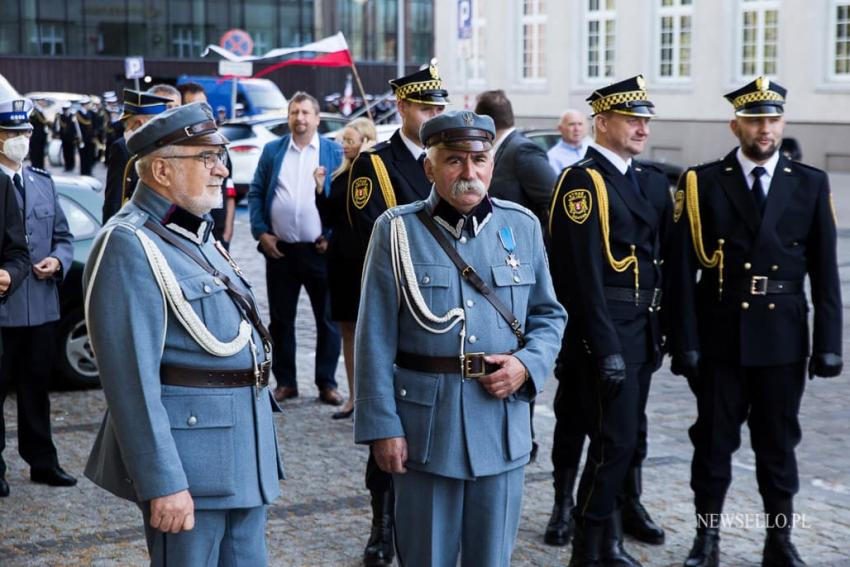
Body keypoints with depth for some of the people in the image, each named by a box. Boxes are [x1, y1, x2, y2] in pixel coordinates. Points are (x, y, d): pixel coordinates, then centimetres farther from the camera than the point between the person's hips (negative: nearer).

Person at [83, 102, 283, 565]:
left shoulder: (196, 236, 16)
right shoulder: (129, 247, -15)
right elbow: (131, 379, -21)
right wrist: (163, 483, -23)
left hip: (245, 447, 9)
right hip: (189, 450, -9)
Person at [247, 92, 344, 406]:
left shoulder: (335, 152, 3)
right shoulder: (272, 151, 9)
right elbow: (255, 193, 9)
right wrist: (261, 233, -2)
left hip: (320, 250, -2)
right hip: (279, 250, 2)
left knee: (328, 319, 3)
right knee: (281, 319, 8)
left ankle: (327, 383, 13)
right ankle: (285, 382, 18)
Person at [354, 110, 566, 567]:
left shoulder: (522, 226, 5)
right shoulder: (397, 230, -4)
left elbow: (549, 315, 13)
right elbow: (376, 339, -5)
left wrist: (527, 365, -7)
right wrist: (382, 425, -8)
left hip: (502, 422, 3)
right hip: (424, 423, -2)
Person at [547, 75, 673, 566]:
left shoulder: (652, 181, 13)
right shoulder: (582, 181, -13)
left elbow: (664, 256, 15)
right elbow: (584, 273, -18)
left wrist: (662, 328, 10)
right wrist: (606, 347, -20)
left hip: (643, 327, 8)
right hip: (605, 328, -8)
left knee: (632, 432, 18)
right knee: (614, 437, -6)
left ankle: (625, 506, 34)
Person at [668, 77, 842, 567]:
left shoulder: (811, 184, 3)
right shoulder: (703, 183, -2)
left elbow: (826, 272, 3)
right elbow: (683, 270, -4)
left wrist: (829, 344, -1)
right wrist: (685, 342, -8)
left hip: (783, 337, 1)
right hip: (720, 337, -1)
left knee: (779, 443, 10)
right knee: (714, 440, 8)